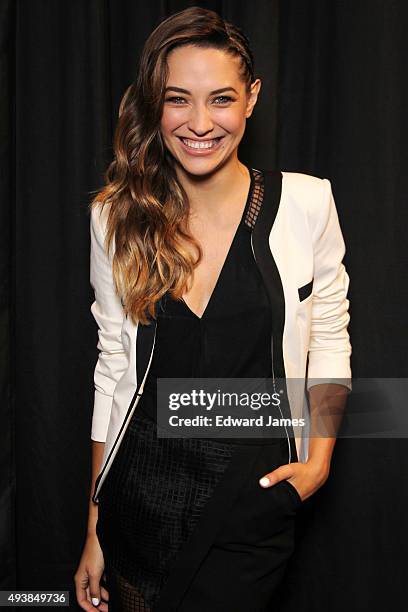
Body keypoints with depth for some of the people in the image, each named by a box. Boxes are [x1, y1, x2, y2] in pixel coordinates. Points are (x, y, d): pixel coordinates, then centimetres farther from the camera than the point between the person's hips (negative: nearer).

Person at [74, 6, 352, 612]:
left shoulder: (306, 203, -7)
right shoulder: (117, 215, -2)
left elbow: (329, 341, 4)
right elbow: (114, 367, 2)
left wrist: (319, 460, -9)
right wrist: (95, 528, 5)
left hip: (253, 495, -1)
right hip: (141, 489, 2)